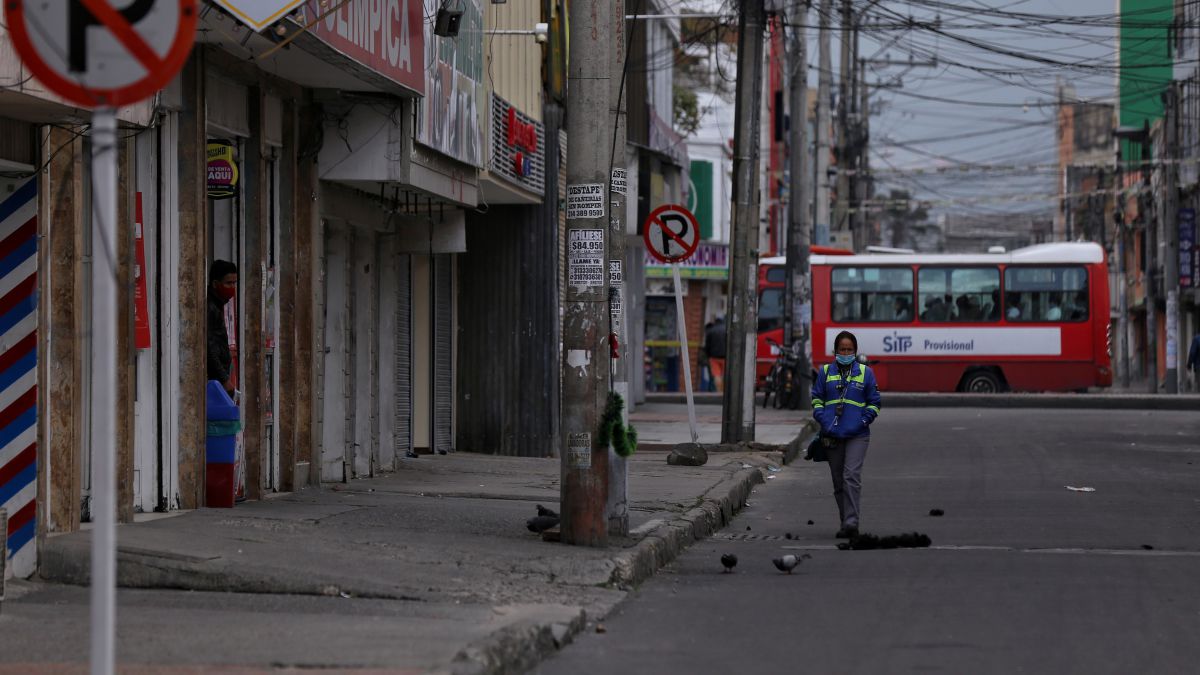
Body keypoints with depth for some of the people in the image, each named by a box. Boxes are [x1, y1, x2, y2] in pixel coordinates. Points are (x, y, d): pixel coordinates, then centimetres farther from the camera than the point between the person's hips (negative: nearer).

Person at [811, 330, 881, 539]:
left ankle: (851, 522, -22)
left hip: (857, 435, -3)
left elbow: (874, 402, 10)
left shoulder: (865, 373, 6)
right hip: (832, 434, 3)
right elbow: (816, 399, 12)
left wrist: (864, 420, -6)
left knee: (852, 476, -17)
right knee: (838, 481, 7)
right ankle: (845, 522, 16)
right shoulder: (825, 372, 9)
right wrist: (823, 420, -4)